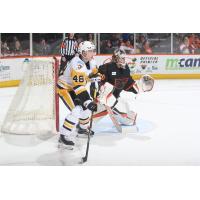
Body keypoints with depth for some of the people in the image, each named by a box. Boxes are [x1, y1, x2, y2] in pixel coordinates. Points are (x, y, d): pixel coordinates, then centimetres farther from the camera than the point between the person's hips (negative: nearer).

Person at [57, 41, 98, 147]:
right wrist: (88, 101, -37)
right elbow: (79, 86, -36)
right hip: (64, 87, -9)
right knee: (77, 110, -22)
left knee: (88, 105, 12)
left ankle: (83, 127, 35)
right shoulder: (77, 64, -32)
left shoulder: (90, 61, -4)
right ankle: (63, 136, -16)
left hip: (76, 86, 9)